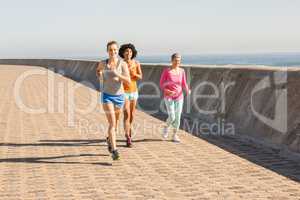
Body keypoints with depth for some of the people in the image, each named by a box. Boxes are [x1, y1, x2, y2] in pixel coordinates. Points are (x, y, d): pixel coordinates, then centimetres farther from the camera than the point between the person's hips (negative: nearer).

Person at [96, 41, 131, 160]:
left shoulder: (123, 64, -8)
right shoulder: (103, 63, -3)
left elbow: (128, 81, -16)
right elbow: (98, 70, 22)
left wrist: (117, 74, -30)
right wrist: (100, 76, 2)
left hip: (119, 96, 2)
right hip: (107, 96, -1)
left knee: (115, 123, 20)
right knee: (112, 123, -17)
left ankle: (109, 139, 50)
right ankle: (114, 150, -21)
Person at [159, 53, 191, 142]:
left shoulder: (182, 71, 0)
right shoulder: (166, 70, -11)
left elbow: (184, 84, 6)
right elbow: (161, 84, -7)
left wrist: (188, 91, -15)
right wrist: (168, 92, -24)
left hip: (179, 97, 3)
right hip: (169, 97, -3)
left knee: (177, 117, 2)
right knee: (172, 117, -11)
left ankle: (175, 135, 18)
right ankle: (166, 127, 22)